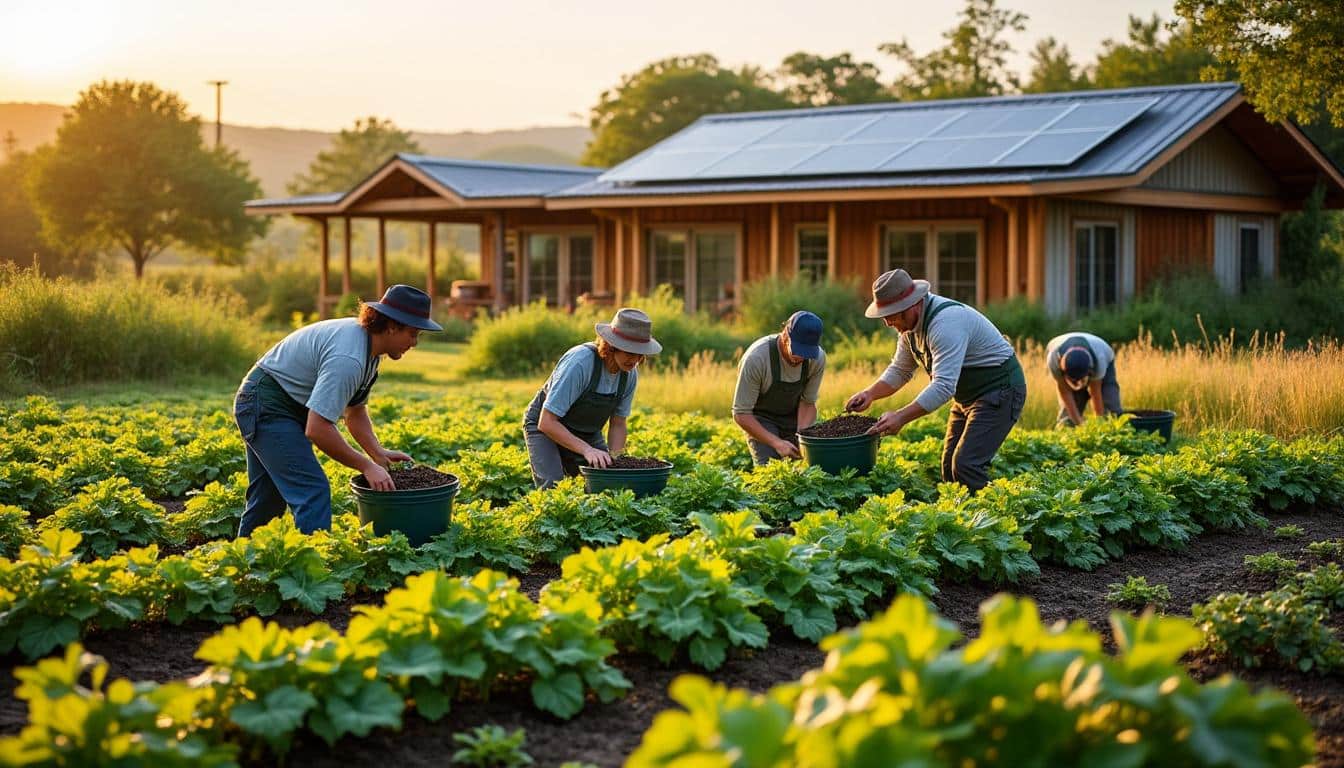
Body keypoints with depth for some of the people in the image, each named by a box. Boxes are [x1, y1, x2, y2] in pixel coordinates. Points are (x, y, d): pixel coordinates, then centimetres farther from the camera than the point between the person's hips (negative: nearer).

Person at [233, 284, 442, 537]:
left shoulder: (368, 346, 2)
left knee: (268, 498, 17)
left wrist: (378, 453, 0)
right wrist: (367, 466, -24)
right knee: (313, 492, -17)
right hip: (267, 405, -11)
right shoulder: (348, 358, -30)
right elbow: (317, 430, -32)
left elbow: (355, 410, 13)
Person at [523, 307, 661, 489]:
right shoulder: (579, 363, -34)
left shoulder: (630, 375, -14)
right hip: (546, 427, -6)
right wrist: (586, 450, -41)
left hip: (588, 433, 6)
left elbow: (618, 424, 0)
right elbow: (547, 422, -33)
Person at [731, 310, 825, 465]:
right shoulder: (756, 358, -32)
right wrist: (776, 442, -35)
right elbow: (741, 414, -26)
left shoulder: (818, 358, -19)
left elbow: (808, 403, -7)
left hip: (794, 416, 4)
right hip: (761, 418, -4)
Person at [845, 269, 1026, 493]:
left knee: (966, 465, -20)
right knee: (950, 466, 8)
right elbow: (900, 370, 12)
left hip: (999, 390, -10)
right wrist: (870, 394, -5)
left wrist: (901, 417, -38)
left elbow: (944, 386, -35)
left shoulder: (946, 322, -30)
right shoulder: (909, 323, 1)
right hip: (967, 396, 10)